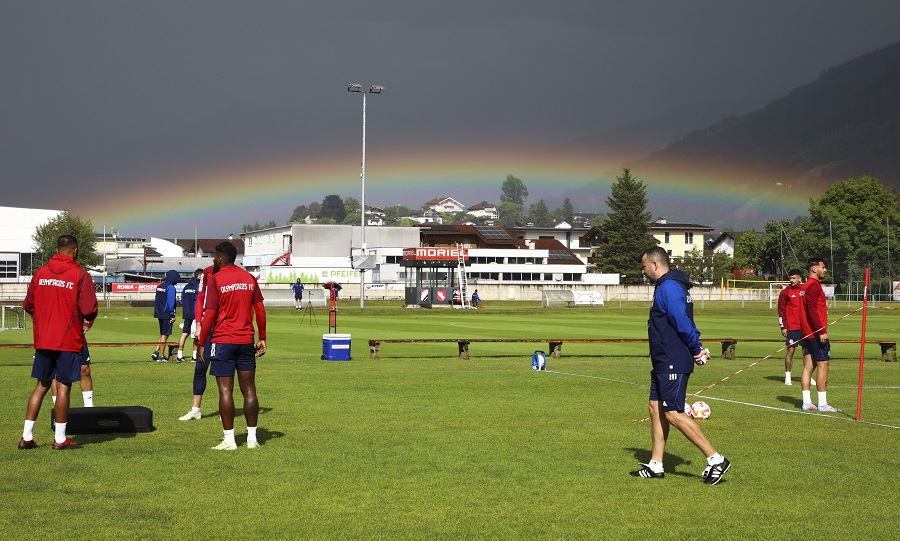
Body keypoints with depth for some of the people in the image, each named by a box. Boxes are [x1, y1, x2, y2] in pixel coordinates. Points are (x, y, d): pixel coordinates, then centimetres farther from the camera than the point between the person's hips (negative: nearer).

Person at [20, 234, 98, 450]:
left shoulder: (40, 273, 5)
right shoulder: (80, 276, -9)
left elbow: (28, 305, 10)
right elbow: (89, 310, -14)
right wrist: (89, 319, 8)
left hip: (43, 341, 5)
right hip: (69, 341, -5)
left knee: (42, 385, 13)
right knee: (64, 386, 0)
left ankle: (26, 436, 12)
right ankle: (60, 439, 3)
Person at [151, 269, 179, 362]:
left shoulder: (159, 286, 13)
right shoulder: (170, 287, -13)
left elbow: (156, 300, 16)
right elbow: (170, 302, -17)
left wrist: (158, 311, 18)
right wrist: (172, 315, -14)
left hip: (159, 313, 8)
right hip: (167, 315, -8)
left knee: (162, 334, 18)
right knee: (165, 335, -2)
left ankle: (156, 351, 5)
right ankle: (161, 356, 0)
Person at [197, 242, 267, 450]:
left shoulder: (216, 279, -7)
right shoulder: (250, 279, 8)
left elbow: (210, 315, -10)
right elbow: (260, 310, 8)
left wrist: (201, 344, -5)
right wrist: (262, 338, 14)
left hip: (223, 341, -5)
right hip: (246, 341, 5)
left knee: (225, 391, -2)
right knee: (249, 390, 8)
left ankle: (229, 440, -2)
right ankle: (252, 438, 9)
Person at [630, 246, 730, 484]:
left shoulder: (668, 287, -17)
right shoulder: (670, 286, 17)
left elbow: (682, 323, -23)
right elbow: (684, 323, 18)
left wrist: (696, 349, -13)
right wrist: (697, 348, 7)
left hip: (673, 363, -11)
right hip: (664, 363, 11)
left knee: (673, 413, -10)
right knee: (656, 409, 12)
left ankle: (715, 459, -8)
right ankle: (655, 465, 18)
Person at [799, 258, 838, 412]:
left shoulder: (805, 286, 17)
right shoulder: (814, 286, -13)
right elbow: (812, 310, -21)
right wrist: (821, 331, -23)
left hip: (807, 334, 10)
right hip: (816, 334, -10)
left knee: (808, 367, 8)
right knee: (823, 366, -7)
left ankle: (807, 402, 9)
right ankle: (823, 404, -7)